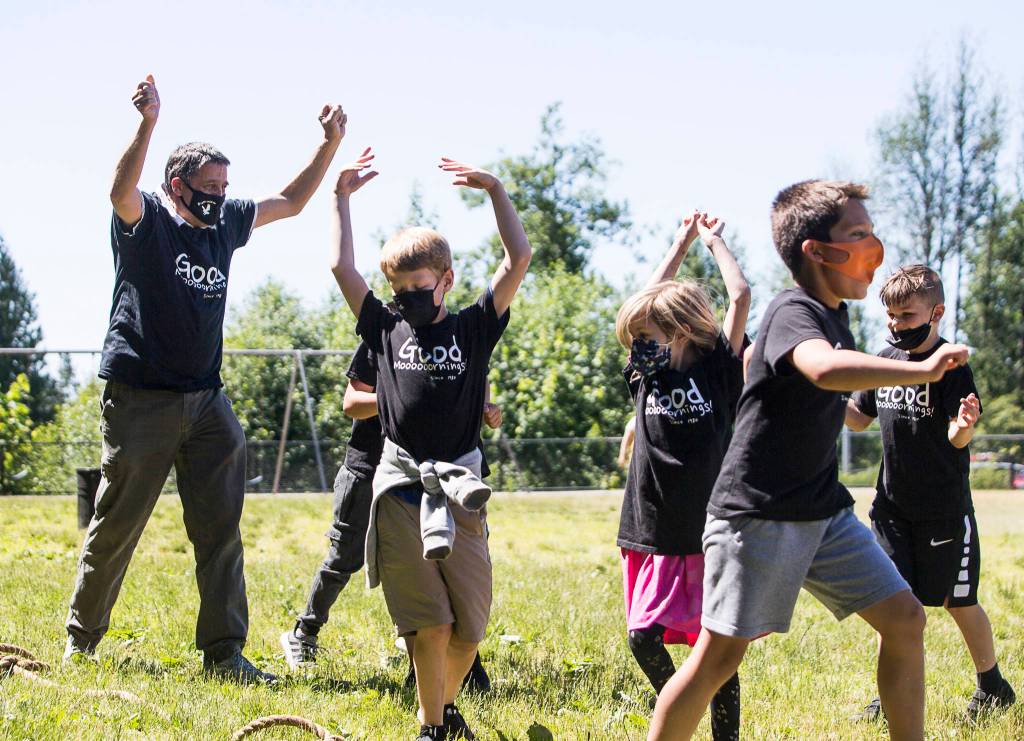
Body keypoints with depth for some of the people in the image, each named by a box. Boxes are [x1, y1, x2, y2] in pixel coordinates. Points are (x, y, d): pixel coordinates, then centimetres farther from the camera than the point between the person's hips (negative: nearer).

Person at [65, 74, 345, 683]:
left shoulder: (226, 223, 11)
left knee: (221, 530, 0)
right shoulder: (144, 220, -7)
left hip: (206, 400, 5)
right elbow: (121, 189, -29)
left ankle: (225, 651, 3)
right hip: (140, 398, -5)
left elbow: (291, 201, 21)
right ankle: (82, 639, 21)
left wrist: (330, 145, 8)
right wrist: (148, 123, -44)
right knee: (116, 527, 5)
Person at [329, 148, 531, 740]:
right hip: (402, 491, 0)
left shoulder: (473, 329, 6)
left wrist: (495, 189, -1)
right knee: (429, 621, -5)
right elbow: (342, 267, 7)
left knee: (470, 625, 4)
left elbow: (520, 259, 0)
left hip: (460, 490, 0)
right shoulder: (387, 330, 9)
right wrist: (343, 196, 10)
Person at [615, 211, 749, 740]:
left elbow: (742, 297, -6)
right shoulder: (646, 374, 7)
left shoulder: (718, 372, -3)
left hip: (709, 537, -3)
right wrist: (682, 242, 21)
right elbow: (650, 303, 14)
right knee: (643, 637, -5)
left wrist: (714, 241, 8)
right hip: (651, 537, 3)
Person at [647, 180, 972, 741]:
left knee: (904, 618, 4)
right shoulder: (793, 311, -18)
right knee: (721, 653, -9)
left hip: (824, 511, 9)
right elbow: (825, 368, -42)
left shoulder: (833, 314, 10)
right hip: (758, 511, -9)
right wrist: (924, 370, -37)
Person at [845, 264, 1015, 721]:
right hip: (893, 504, 5)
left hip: (944, 509, -5)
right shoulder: (885, 360, 3)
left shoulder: (951, 367, -16)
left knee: (958, 601, 8)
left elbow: (957, 439, -23)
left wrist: (965, 425, -45)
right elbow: (860, 419, 13)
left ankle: (993, 686, 28)